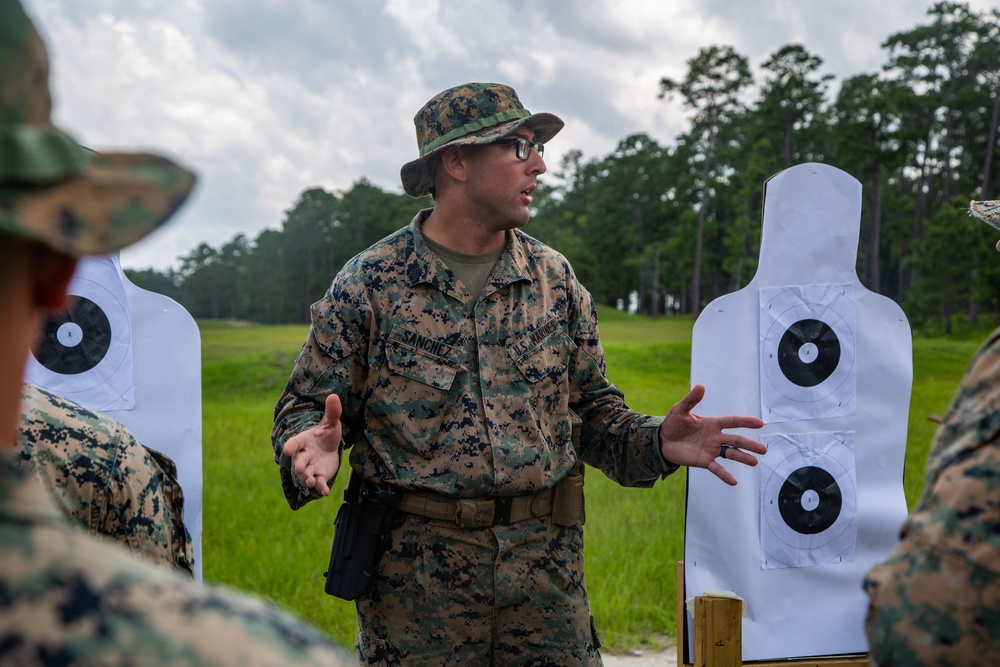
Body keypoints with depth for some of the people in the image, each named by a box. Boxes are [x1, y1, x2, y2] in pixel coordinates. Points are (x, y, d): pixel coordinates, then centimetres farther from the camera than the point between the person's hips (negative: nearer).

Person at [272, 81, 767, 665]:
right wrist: (315, 449, -21)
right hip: (416, 576, -2)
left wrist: (655, 443, -6)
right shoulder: (369, 283, -2)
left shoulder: (555, 279, 8)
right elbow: (307, 409, 1)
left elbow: (593, 408, 13)